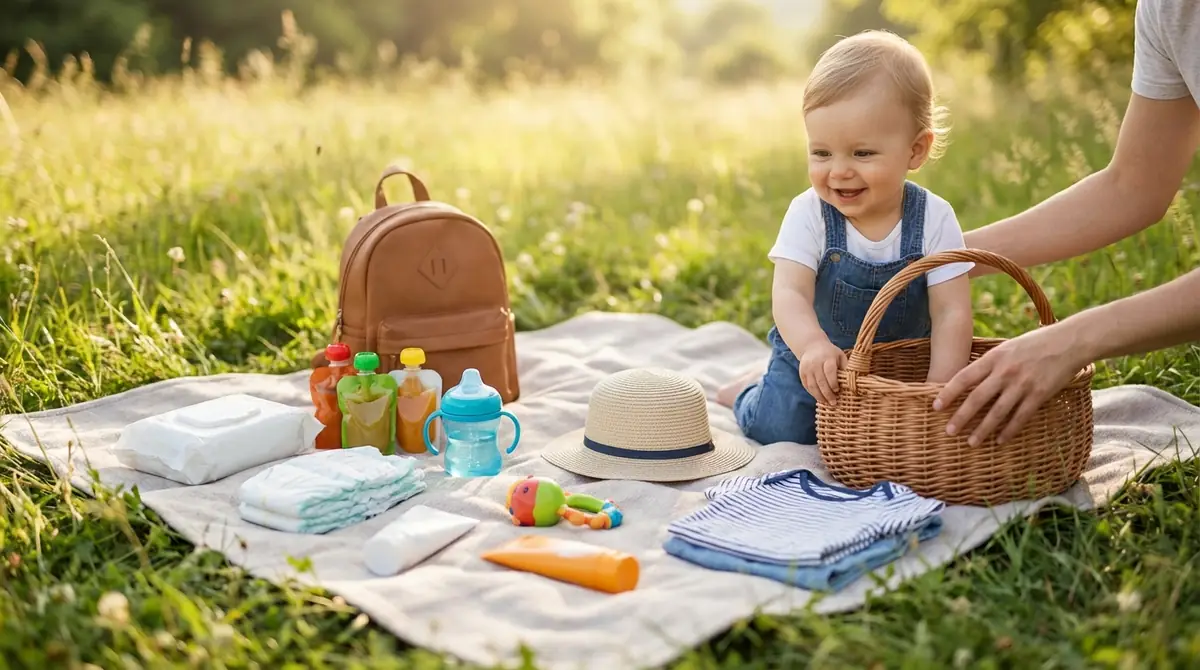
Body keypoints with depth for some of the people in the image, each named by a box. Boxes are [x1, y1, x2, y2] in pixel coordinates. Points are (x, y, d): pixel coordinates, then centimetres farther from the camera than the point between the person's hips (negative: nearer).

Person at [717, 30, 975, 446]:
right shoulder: (808, 214, -20)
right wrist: (813, 346, -53)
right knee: (783, 429, -12)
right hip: (814, 360, -2)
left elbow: (952, 313, -20)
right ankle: (752, 390, 23)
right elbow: (790, 294, -31)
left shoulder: (934, 219, -19)